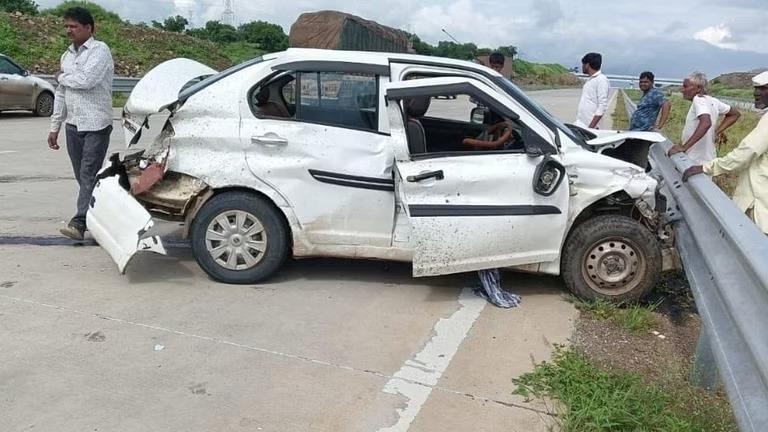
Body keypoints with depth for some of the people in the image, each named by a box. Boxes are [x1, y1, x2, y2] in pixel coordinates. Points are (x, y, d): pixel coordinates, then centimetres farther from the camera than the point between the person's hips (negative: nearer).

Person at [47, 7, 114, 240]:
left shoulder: (99, 50, -6)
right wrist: (54, 127, 17)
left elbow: (86, 79, -21)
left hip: (96, 125, -7)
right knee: (82, 175, 10)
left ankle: (79, 223, -12)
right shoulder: (67, 55, 16)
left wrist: (62, 77, 0)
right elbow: (61, 93, 19)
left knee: (89, 174, -10)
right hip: (73, 125, 7)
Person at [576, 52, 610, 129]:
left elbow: (602, 107, -16)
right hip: (579, 125, 8)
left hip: (588, 126, -8)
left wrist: (591, 127, -22)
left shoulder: (601, 80, -9)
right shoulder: (590, 80, 17)